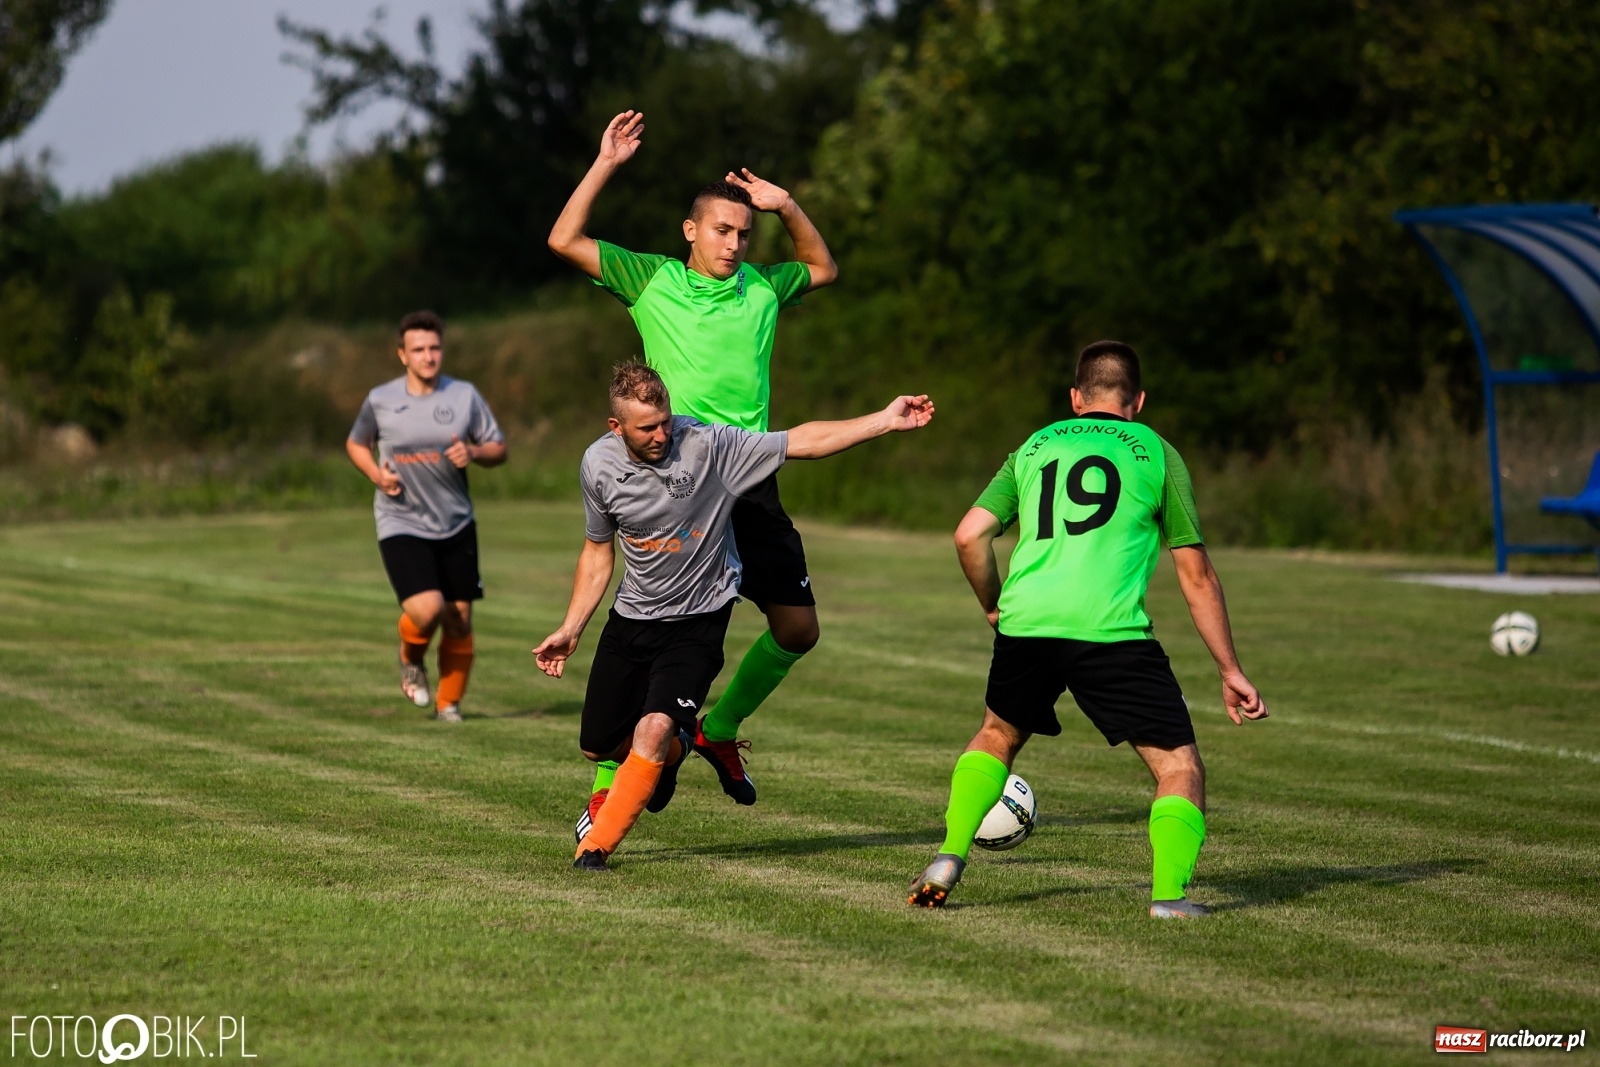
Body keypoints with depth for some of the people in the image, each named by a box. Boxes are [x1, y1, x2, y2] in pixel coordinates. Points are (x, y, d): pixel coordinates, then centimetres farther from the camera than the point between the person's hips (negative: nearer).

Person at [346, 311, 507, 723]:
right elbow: (356, 443, 15)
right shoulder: (380, 400, -2)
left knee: (459, 620, 3)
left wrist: (474, 453, -17)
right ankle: (411, 660, 14)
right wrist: (376, 474, -6)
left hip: (456, 526, 2)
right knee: (426, 609, -21)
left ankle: (449, 703, 23)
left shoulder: (464, 395, 0)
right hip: (401, 524, -2)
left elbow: (499, 449, 6)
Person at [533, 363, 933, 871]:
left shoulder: (707, 444, -21)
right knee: (597, 746, 9)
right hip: (631, 618, 4)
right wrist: (570, 630, 6)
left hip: (697, 621, -4)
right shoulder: (599, 464, -8)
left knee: (654, 729, -24)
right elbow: (598, 551, 7)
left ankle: (597, 843, -7)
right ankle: (670, 751, 42)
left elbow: (802, 442, -19)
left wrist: (885, 420, -27)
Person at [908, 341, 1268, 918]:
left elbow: (969, 535, 13)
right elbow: (1196, 574, 12)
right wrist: (1231, 672, 16)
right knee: (1179, 767, 4)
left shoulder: (1034, 448, 22)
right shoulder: (1155, 452, 14)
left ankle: (949, 857, 20)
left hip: (1026, 624, 4)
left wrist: (994, 607, 32)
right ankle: (1170, 895, -13)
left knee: (997, 735, 30)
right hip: (1111, 630, -4)